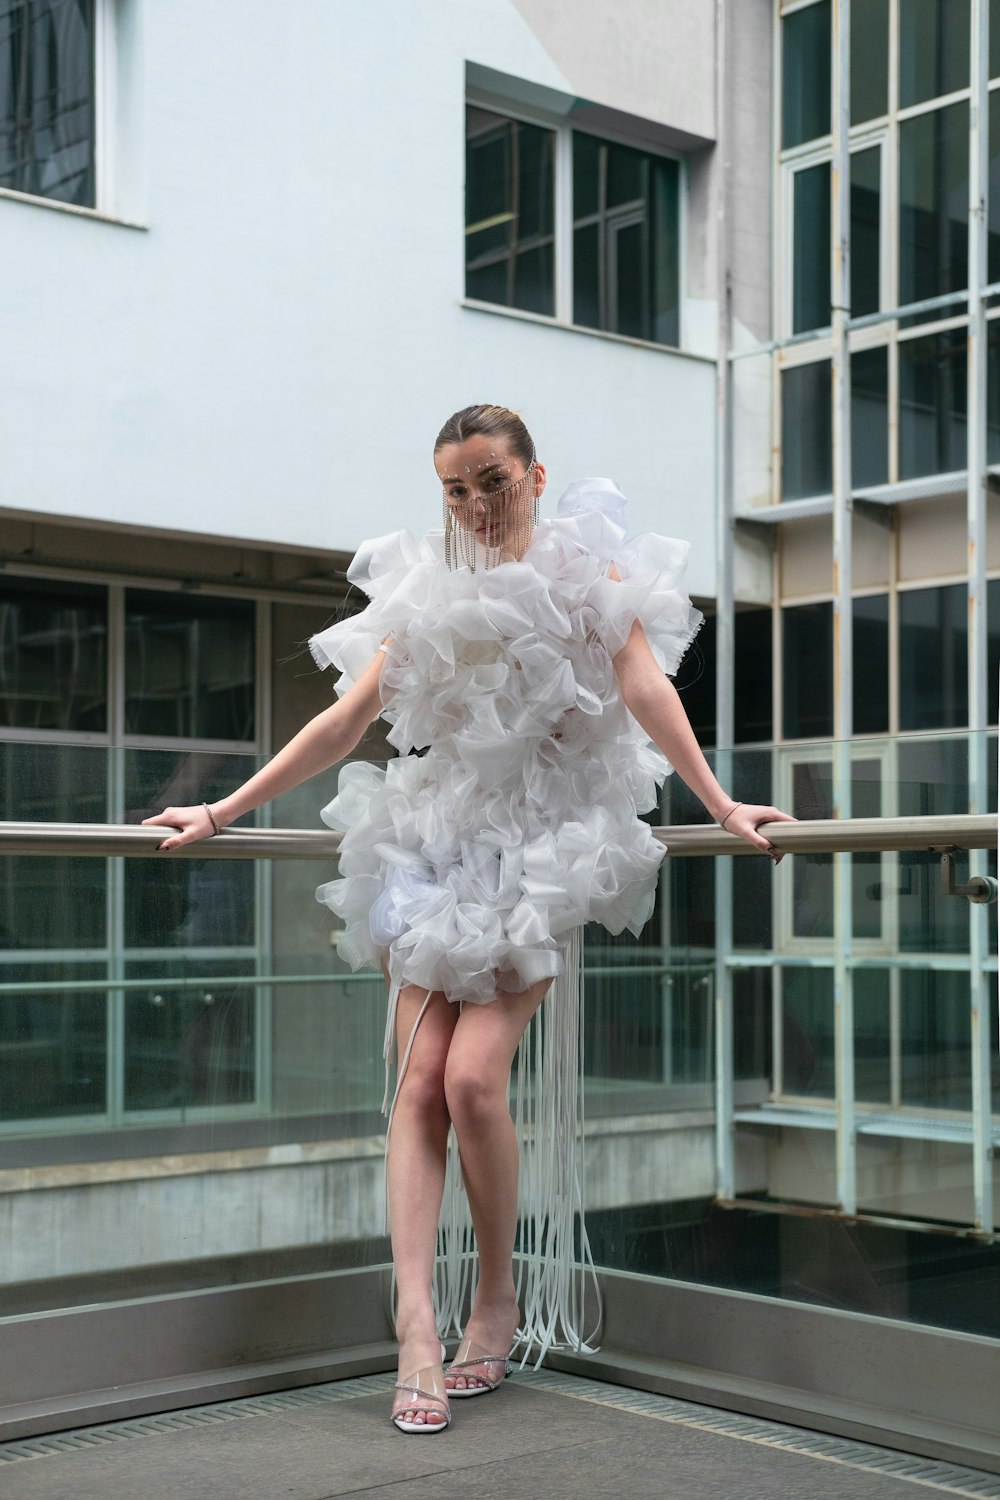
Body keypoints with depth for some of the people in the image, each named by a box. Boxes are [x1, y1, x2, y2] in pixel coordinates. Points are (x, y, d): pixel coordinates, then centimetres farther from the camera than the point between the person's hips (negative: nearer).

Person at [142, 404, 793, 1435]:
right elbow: (347, 720, 12)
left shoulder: (588, 573, 5)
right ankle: (419, 1331, -12)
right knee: (420, 1081, -10)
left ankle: (498, 1299, 6)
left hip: (545, 853, -3)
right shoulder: (427, 590, 12)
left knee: (475, 1077, -15)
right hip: (438, 844, 3)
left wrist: (720, 805, -20)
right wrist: (224, 810, 9)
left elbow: (645, 690, -7)